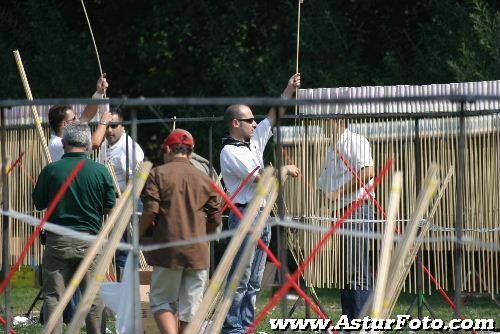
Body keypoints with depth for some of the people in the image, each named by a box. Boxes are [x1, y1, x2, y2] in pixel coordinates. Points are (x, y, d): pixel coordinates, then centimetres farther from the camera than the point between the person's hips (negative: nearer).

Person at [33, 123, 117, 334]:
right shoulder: (100, 171, -4)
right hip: (90, 241, 1)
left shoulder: (51, 170, -6)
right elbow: (110, 206, 4)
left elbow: (39, 204, 5)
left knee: (53, 295, 3)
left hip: (57, 241, -1)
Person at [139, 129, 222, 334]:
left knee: (161, 302, 5)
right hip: (198, 252, 3)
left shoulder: (158, 174, 0)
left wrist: (137, 235, 6)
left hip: (168, 250, -3)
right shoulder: (204, 179, 11)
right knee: (191, 309, 7)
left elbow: (150, 210, -10)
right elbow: (215, 219, 9)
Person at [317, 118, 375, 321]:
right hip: (339, 213, 10)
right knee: (342, 272, 9)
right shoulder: (332, 150, 23)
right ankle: (349, 322, 12)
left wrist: (338, 193, -17)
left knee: (356, 272, -13)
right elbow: (323, 184, 30)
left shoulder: (355, 142, -6)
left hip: (357, 210, -10)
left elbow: (367, 173, -21)